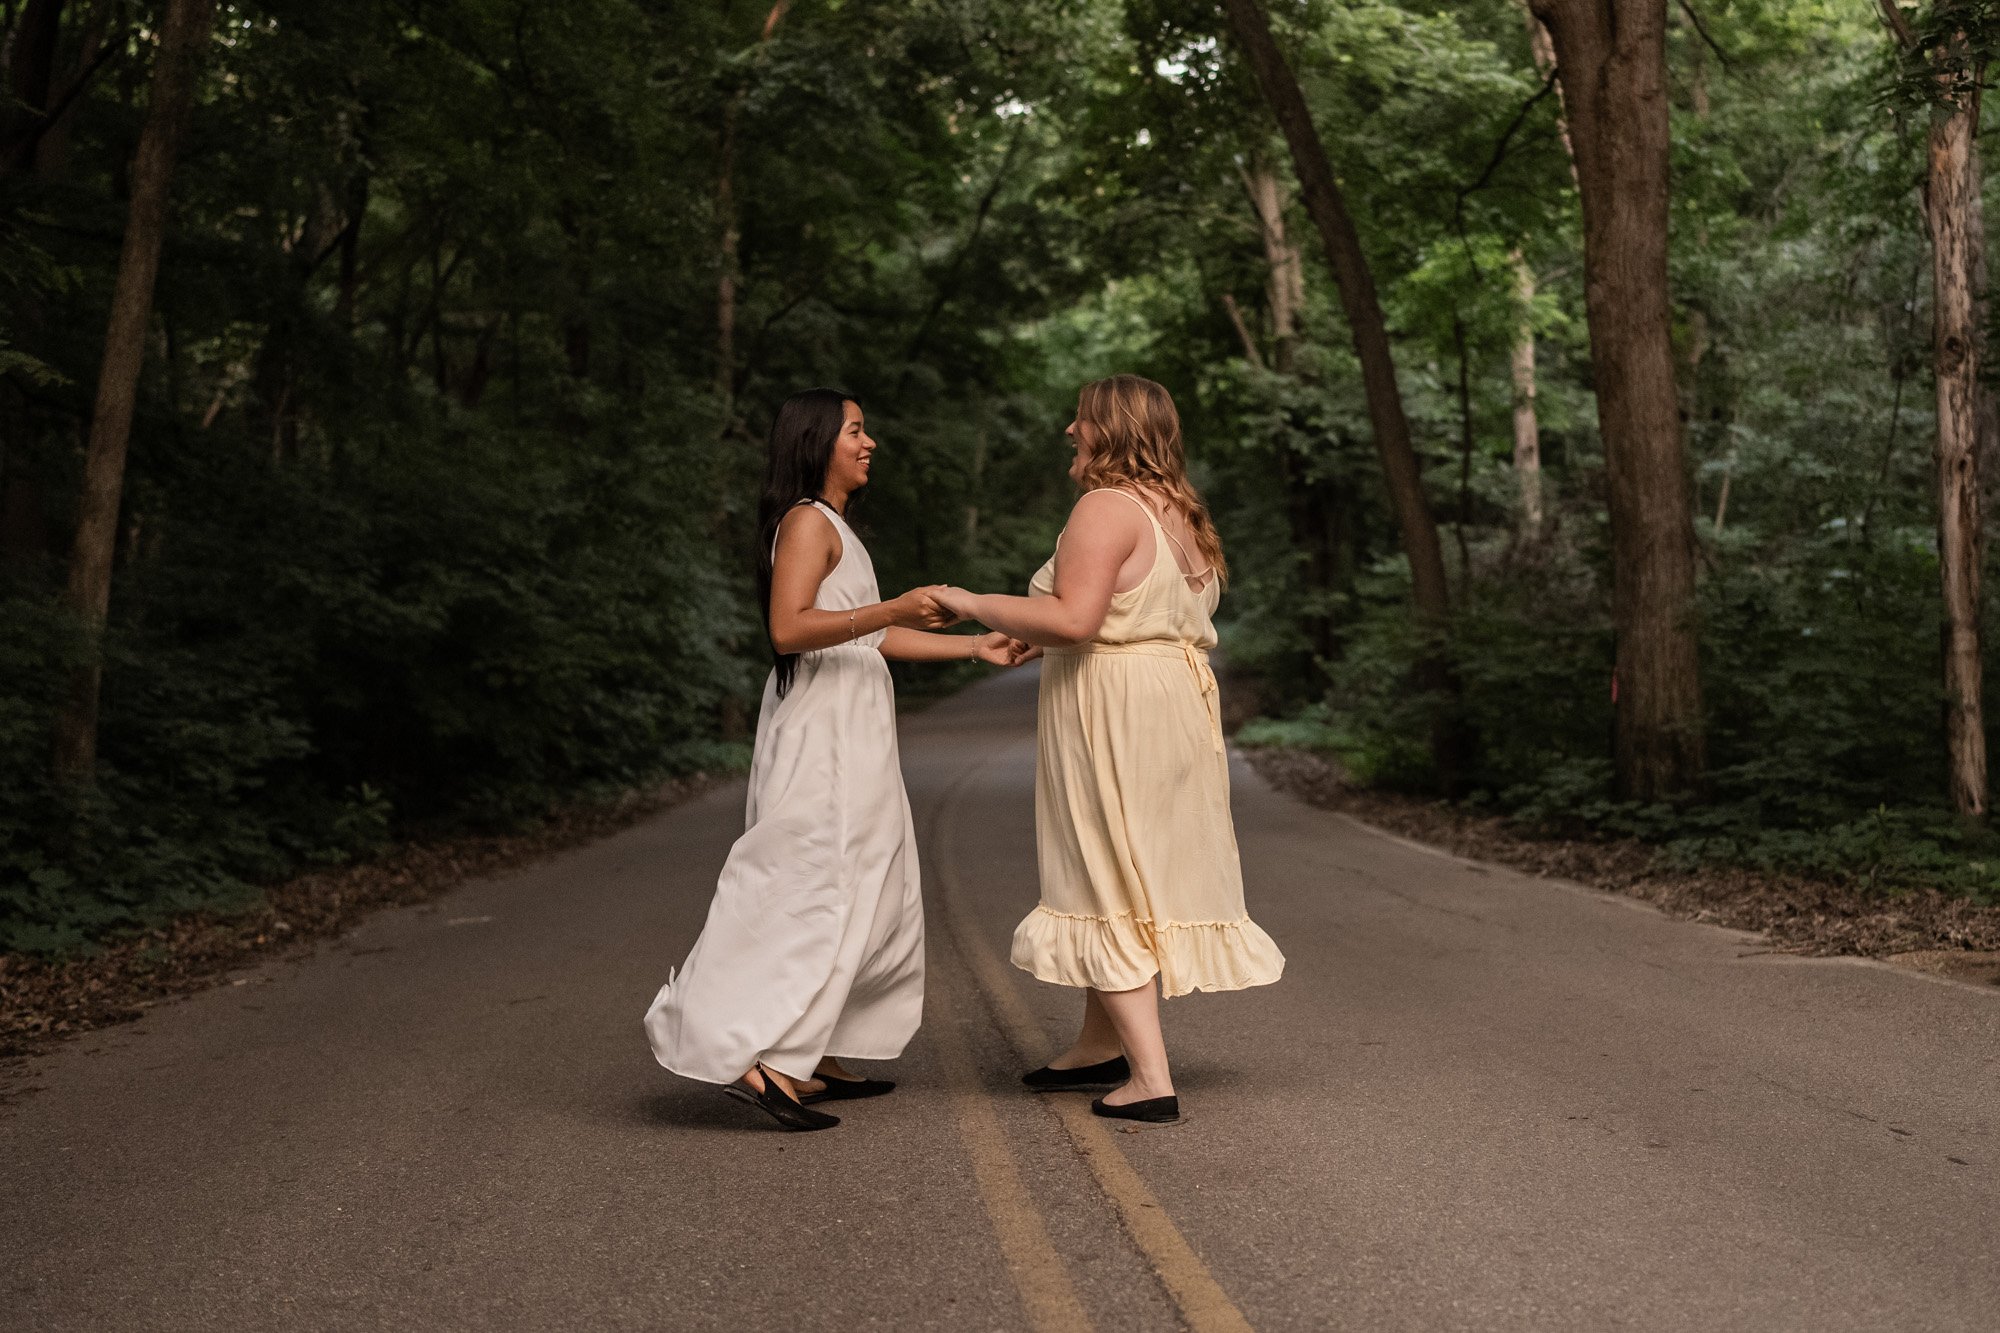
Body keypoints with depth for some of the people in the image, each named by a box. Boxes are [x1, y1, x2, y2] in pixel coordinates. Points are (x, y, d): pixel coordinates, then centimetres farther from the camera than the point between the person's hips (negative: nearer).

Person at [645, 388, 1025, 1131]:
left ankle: (811, 1059, 15)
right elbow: (789, 627, -23)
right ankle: (751, 1057, -15)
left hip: (849, 730, 10)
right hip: (820, 729, -10)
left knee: (863, 899, 11)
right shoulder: (807, 520, -9)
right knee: (812, 889, -14)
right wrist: (894, 610, -29)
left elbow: (867, 635, 22)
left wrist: (974, 645, 19)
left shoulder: (833, 526, 22)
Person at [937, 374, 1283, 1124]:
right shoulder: (1182, 514, 15)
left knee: (1109, 891, -2)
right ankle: (1101, 1045, 28)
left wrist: (977, 606, -14)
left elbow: (1074, 618, -25)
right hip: (1175, 698, 9)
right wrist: (1040, 641, 22)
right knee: (1142, 876, 16)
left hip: (1116, 714, -9)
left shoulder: (1107, 507, -14)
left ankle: (1151, 1079, -3)